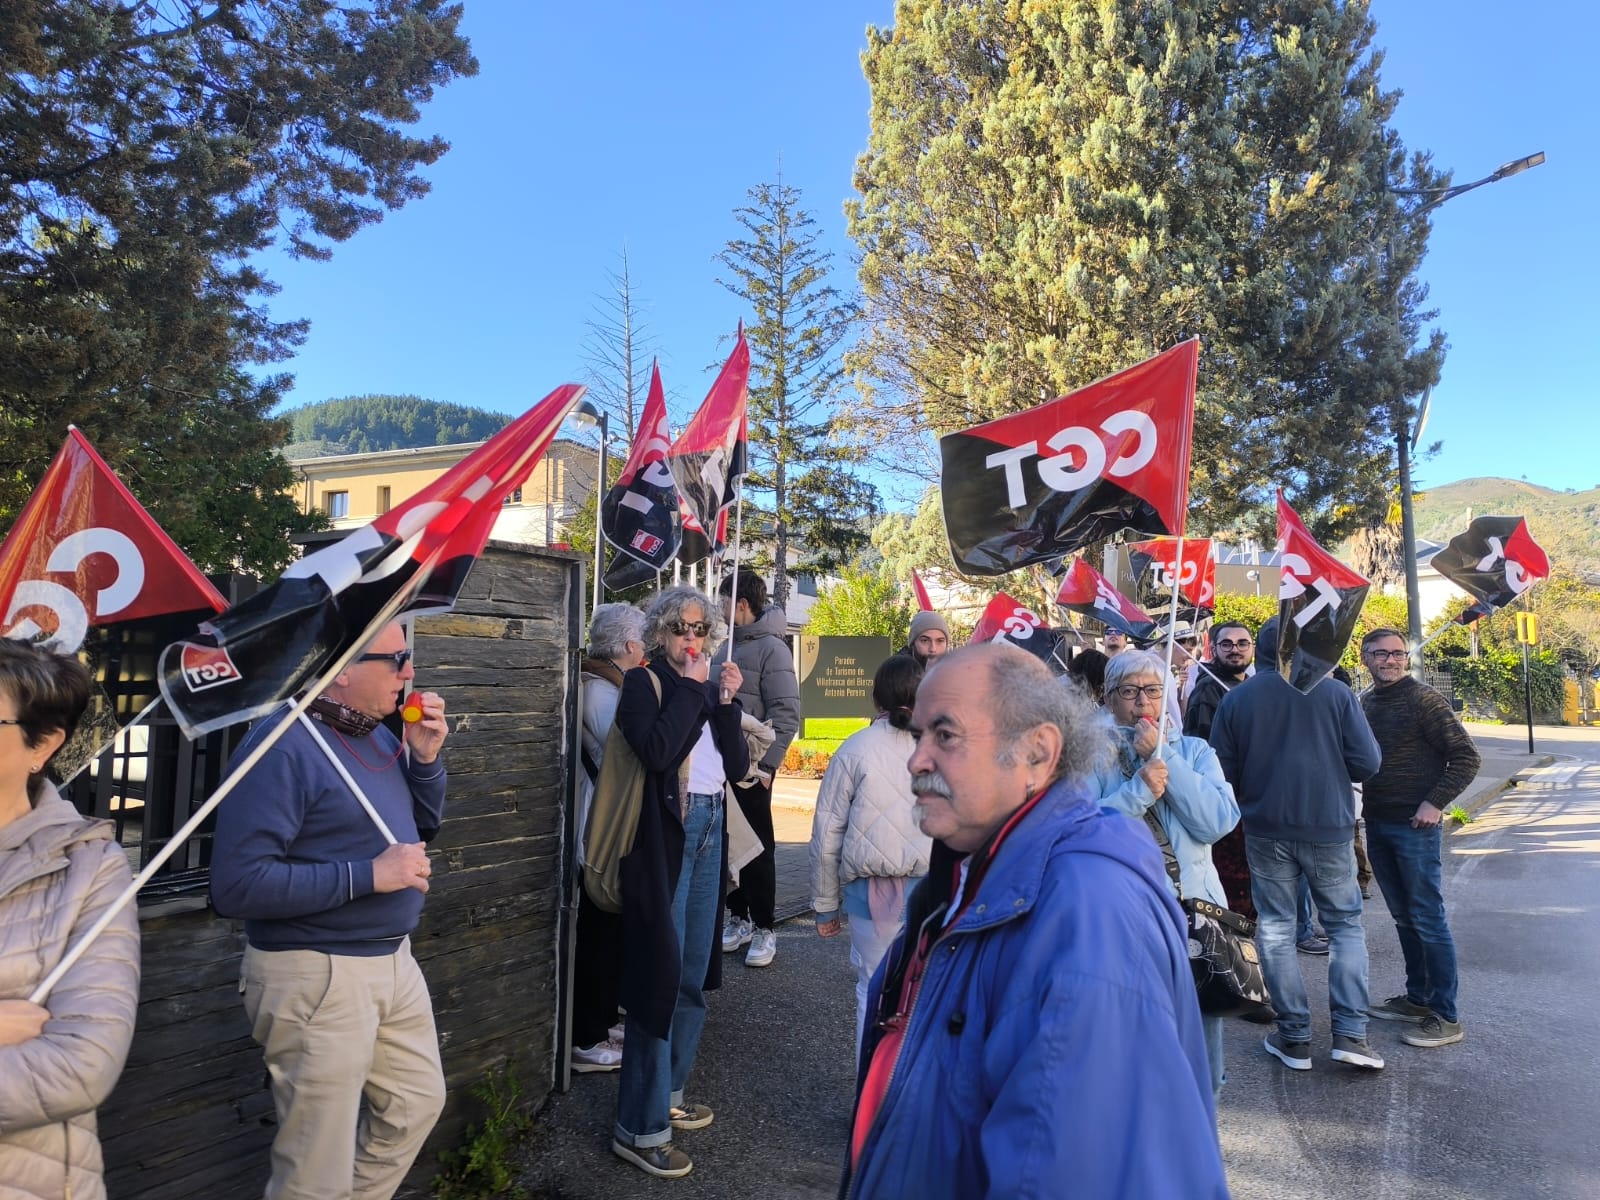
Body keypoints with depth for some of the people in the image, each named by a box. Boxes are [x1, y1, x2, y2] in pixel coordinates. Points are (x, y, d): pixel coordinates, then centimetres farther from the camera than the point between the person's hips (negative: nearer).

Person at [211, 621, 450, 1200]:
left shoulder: (375, 733, 6)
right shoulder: (283, 746, -20)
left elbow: (422, 826, 15)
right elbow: (237, 885, -26)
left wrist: (424, 757, -3)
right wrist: (368, 875, -25)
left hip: (393, 960, 8)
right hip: (317, 976, -8)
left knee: (417, 1104, 22)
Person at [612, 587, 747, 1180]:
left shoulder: (711, 685, 12)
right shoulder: (644, 681, -3)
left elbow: (738, 765, 6)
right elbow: (657, 750, -20)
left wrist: (727, 702, -5)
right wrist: (690, 688, -12)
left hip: (710, 830, 6)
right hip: (665, 835, -6)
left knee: (694, 976, 13)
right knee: (661, 974, -5)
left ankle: (668, 1094, 29)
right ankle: (640, 1127, 5)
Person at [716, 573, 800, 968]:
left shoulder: (771, 647, -10)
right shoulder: (729, 644, 10)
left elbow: (787, 714, -14)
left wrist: (766, 764, -17)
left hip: (751, 766, -7)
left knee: (757, 847, 3)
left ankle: (764, 928, 13)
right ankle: (738, 918, 26)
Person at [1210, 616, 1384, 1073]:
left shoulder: (1235, 699, -2)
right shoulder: (1334, 692, -6)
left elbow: (1223, 771, -1)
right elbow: (1367, 762, -6)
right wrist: (1330, 766, 14)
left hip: (1265, 830, 0)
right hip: (1329, 828, 0)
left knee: (1275, 929, 10)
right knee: (1345, 924, 14)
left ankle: (1295, 1036, 14)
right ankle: (1349, 1033, 8)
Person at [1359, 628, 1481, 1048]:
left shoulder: (1424, 700, -10)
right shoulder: (1364, 704, 9)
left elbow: (1466, 757, -12)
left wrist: (1435, 803, -16)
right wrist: (1365, 805, 7)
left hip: (1415, 826, -7)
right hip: (1377, 824, 7)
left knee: (1428, 920, -1)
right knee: (1404, 918, 16)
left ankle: (1445, 1017, 7)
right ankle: (1417, 998, 27)